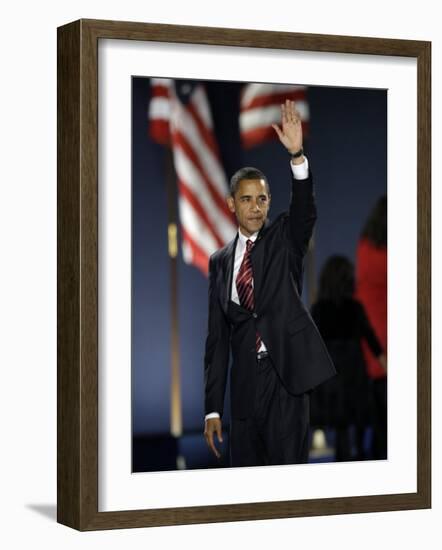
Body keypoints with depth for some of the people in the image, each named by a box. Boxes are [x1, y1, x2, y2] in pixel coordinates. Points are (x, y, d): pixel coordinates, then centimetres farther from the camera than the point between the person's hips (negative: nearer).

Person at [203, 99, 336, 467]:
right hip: (245, 383, 3)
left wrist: (297, 155, -33)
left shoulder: (285, 239, 6)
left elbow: (306, 211, -18)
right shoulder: (220, 261, 11)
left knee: (289, 470, -5)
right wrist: (213, 408, 4)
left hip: (286, 373, -3)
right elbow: (217, 337, 9)